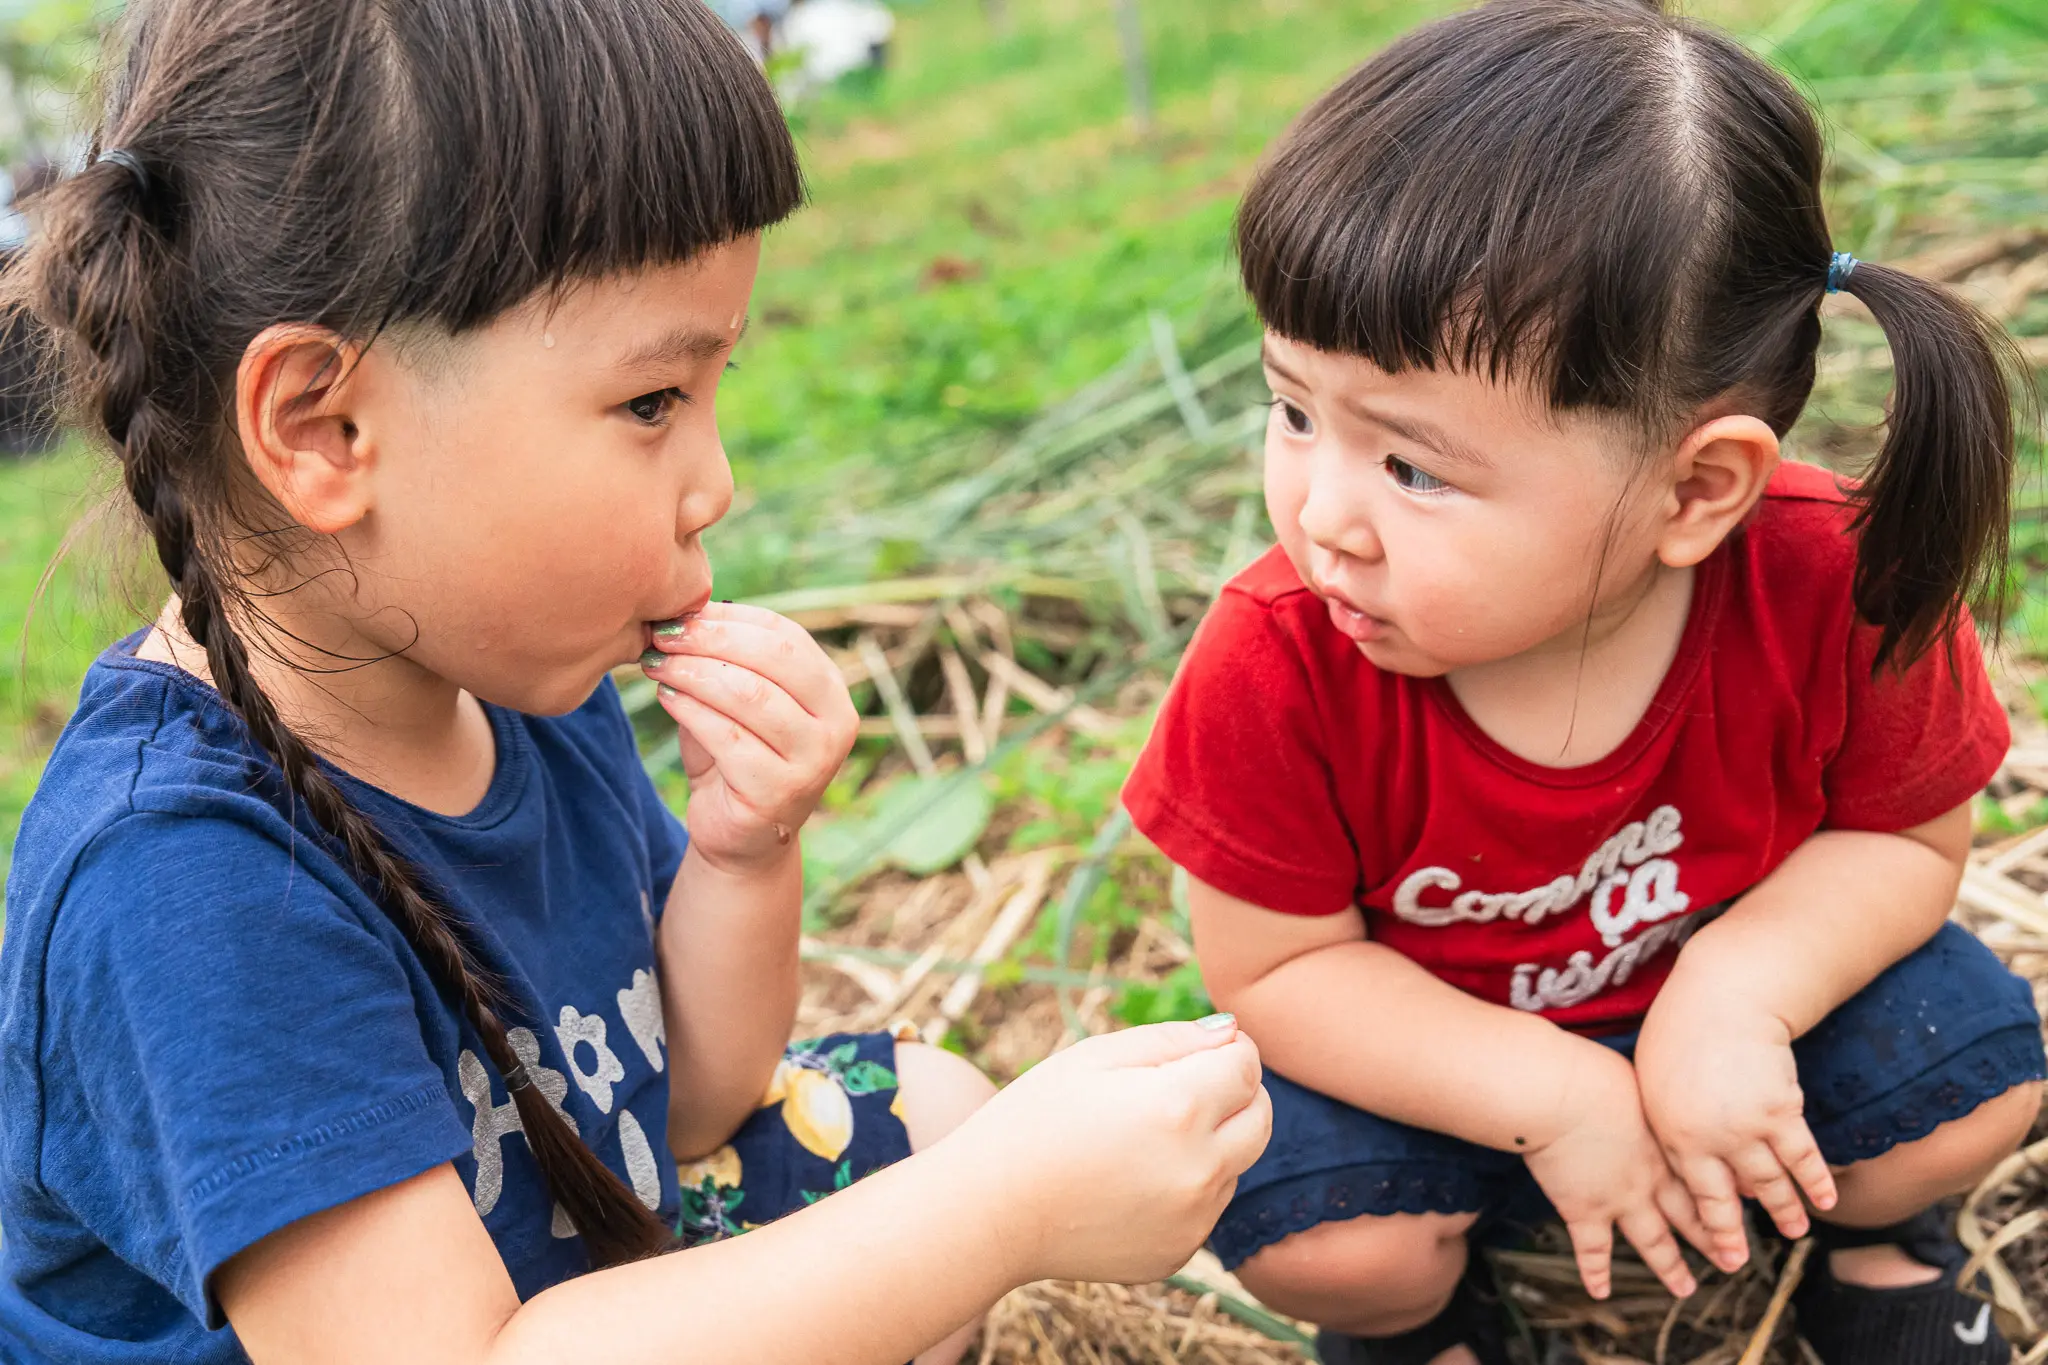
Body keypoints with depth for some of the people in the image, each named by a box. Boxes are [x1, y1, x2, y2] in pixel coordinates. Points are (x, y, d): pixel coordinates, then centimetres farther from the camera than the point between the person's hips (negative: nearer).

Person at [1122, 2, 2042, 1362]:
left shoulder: (1836, 585, -29)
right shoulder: (1279, 663, -31)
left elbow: (1908, 837, -11)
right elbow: (1277, 968, -19)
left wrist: (1739, 986, -30)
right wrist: (1553, 1096, -27)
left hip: (1720, 1005, 2)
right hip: (1438, 1051, -1)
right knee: (1293, 1217, -26)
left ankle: (1872, 1233, 21)